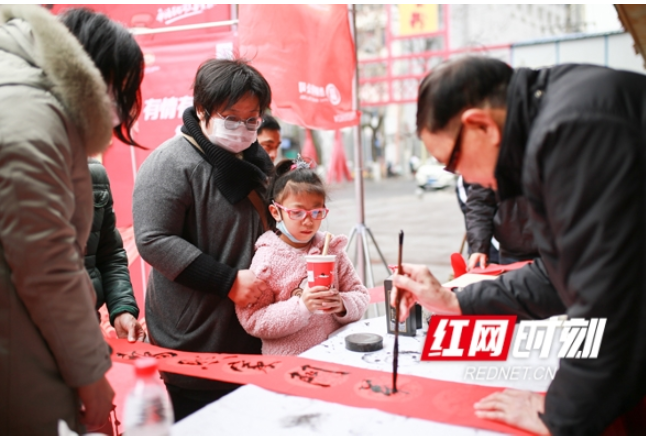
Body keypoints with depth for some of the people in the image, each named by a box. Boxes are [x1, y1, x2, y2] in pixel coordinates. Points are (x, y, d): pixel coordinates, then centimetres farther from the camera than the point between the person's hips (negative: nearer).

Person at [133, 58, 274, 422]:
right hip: (194, 340, -7)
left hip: (250, 334, 7)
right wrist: (228, 281, -21)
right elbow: (154, 239, -20)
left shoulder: (256, 160, 11)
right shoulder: (171, 163, -14)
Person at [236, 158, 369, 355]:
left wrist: (342, 305, -10)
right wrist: (301, 306, -18)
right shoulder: (267, 258, -4)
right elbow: (252, 320, -8)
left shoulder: (331, 249, 7)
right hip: (288, 363, -4)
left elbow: (360, 296, 11)